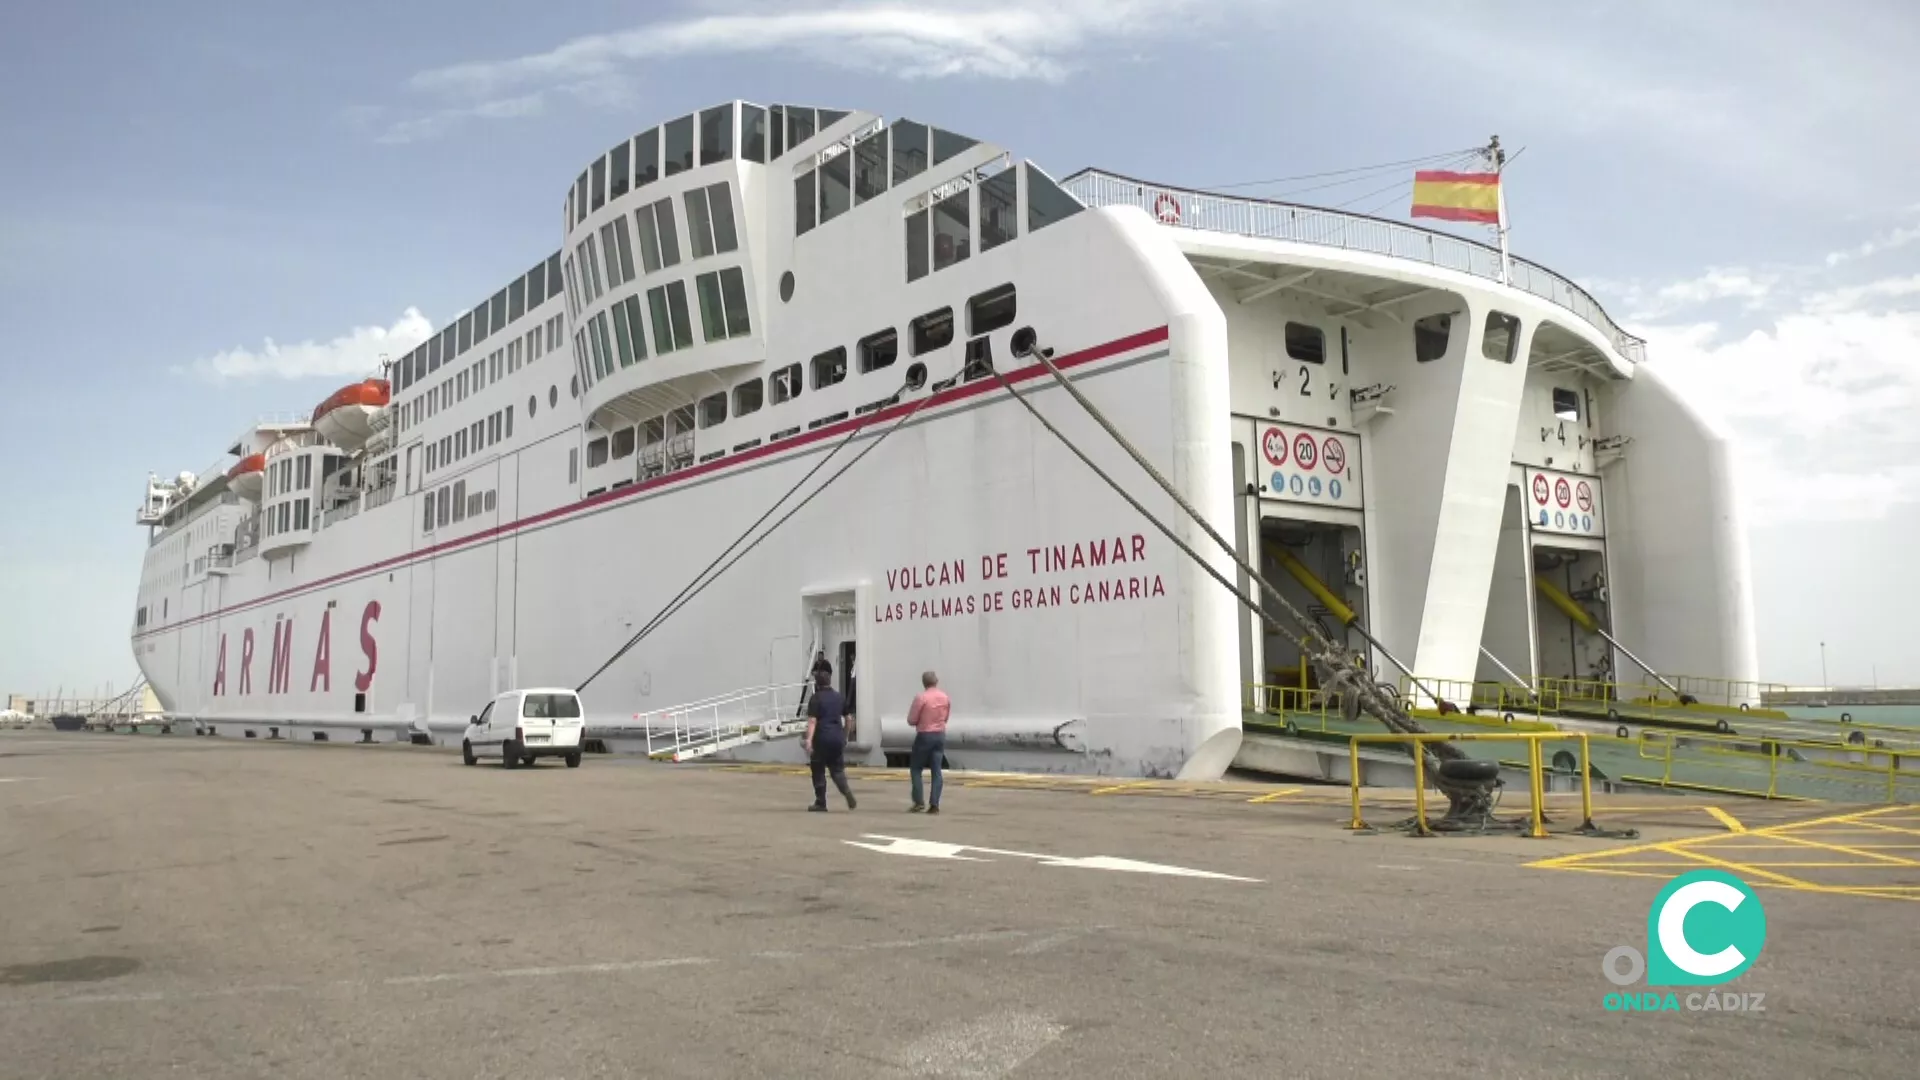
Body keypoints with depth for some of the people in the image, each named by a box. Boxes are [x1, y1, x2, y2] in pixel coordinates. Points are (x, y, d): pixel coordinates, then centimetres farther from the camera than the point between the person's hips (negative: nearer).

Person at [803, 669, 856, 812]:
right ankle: (846, 790, -12)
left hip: (821, 738, -5)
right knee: (837, 768, 15)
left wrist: (809, 739, -23)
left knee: (818, 771, 8)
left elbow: (812, 721, -17)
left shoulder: (816, 698, -6)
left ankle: (821, 803, 11)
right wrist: (845, 735, 26)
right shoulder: (839, 697, 10)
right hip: (837, 738, 5)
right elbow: (849, 718, 14)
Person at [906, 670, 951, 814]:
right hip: (940, 735, 5)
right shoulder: (945, 697, 4)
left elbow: (911, 720, -9)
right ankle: (934, 804, -1)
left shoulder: (921, 697, -14)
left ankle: (919, 802, 1)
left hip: (924, 736, -5)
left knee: (915, 768, 8)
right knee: (936, 770, 5)